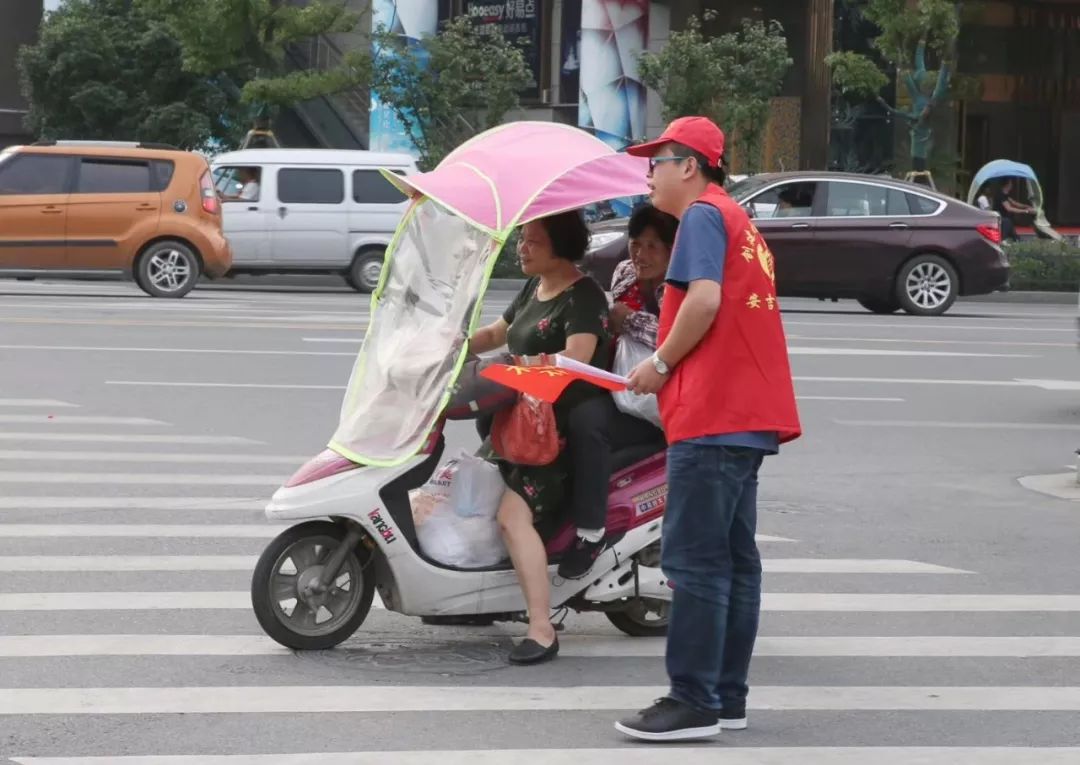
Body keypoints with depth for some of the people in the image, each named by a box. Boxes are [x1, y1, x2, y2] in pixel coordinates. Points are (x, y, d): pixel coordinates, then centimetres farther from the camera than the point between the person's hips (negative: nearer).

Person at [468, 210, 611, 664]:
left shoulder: (584, 298, -12)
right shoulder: (534, 289, 17)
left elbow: (575, 359, -25)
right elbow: (499, 333, 29)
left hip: (567, 425, -10)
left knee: (515, 515, -24)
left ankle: (542, 631, -28)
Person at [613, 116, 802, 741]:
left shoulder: (703, 214, -6)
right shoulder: (740, 221, 24)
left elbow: (705, 299, -20)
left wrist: (661, 363, -10)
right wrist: (671, 367, 14)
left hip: (712, 415, -10)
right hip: (751, 412, 10)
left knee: (694, 560, -9)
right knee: (734, 558, 10)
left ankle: (693, 702, -10)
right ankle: (728, 697, 13)